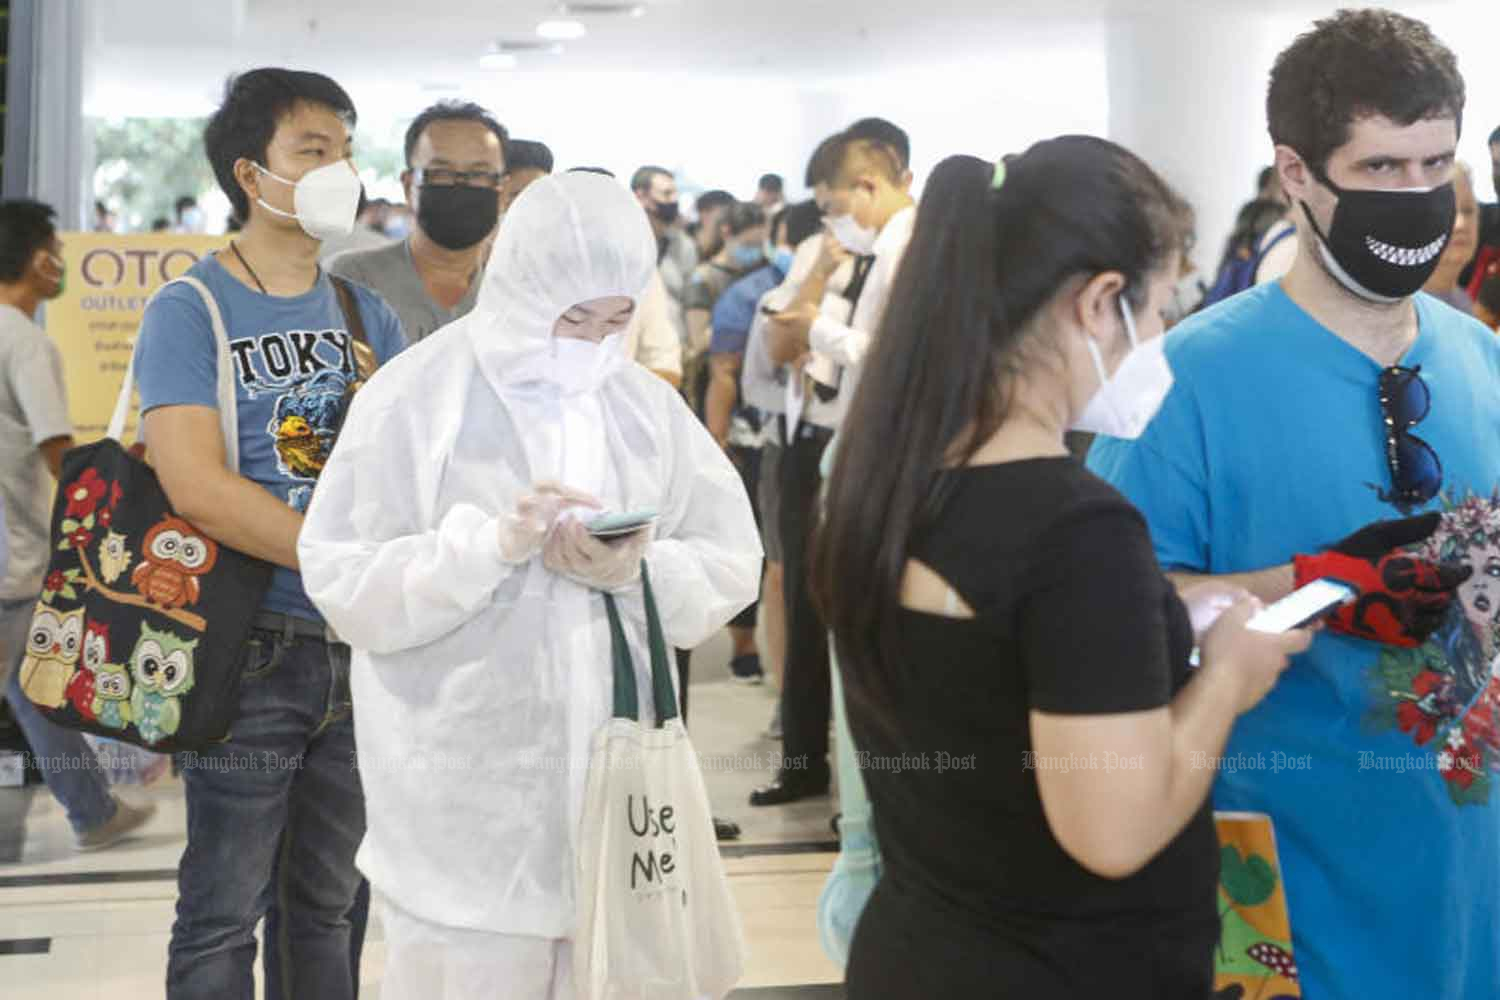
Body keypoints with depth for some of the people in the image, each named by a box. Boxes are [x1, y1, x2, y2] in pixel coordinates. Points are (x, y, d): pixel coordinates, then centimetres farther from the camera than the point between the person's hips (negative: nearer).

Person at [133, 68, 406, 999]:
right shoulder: (189, 311, -6)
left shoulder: (368, 314, 11)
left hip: (363, 644, 5)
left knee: (329, 904, 15)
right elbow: (197, 486, -18)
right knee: (226, 914, 2)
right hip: (253, 645, -5)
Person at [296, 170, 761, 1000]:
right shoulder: (414, 399, -6)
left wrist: (637, 571, -13)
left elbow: (731, 566, 6)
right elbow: (345, 584, -10)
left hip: (612, 773, 4)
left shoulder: (648, 406, 7)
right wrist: (493, 543, -22)